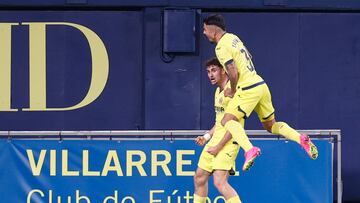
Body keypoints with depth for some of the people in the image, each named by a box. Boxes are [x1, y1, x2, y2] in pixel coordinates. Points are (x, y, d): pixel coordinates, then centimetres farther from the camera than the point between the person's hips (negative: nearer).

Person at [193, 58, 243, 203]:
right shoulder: (218, 91, 15)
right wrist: (207, 136, 17)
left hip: (228, 142, -10)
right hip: (215, 140, 10)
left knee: (220, 182, -21)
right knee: (199, 178, 16)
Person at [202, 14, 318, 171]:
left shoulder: (221, 48, -13)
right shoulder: (232, 37, 15)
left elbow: (233, 73, -22)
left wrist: (232, 91, -3)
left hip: (249, 89, -9)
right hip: (260, 84, 9)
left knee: (227, 120, -15)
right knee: (271, 125, 18)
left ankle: (249, 150, -33)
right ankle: (301, 139, 3)